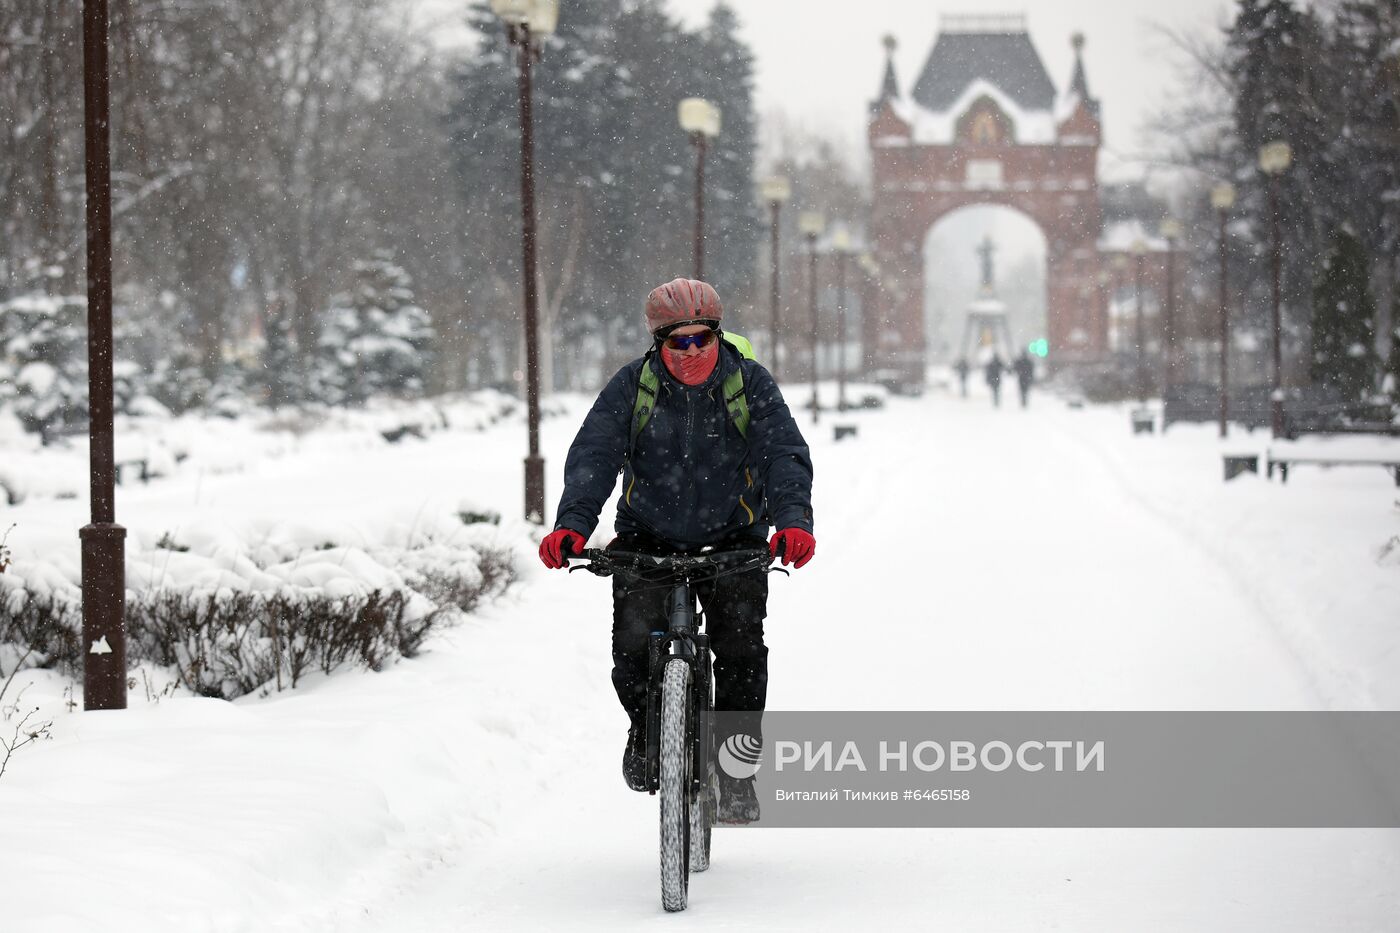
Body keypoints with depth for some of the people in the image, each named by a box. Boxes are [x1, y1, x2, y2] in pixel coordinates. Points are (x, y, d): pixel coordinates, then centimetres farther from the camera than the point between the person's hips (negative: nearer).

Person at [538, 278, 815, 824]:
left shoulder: (750, 384, -11)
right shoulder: (632, 385, -11)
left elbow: (785, 454, -21)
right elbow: (593, 455, -20)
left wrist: (793, 519, -41)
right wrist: (572, 523, -37)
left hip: (732, 539, 0)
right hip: (648, 537, 0)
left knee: (741, 644, -17)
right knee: (632, 644, -16)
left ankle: (735, 771, -2)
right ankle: (646, 729, 16)